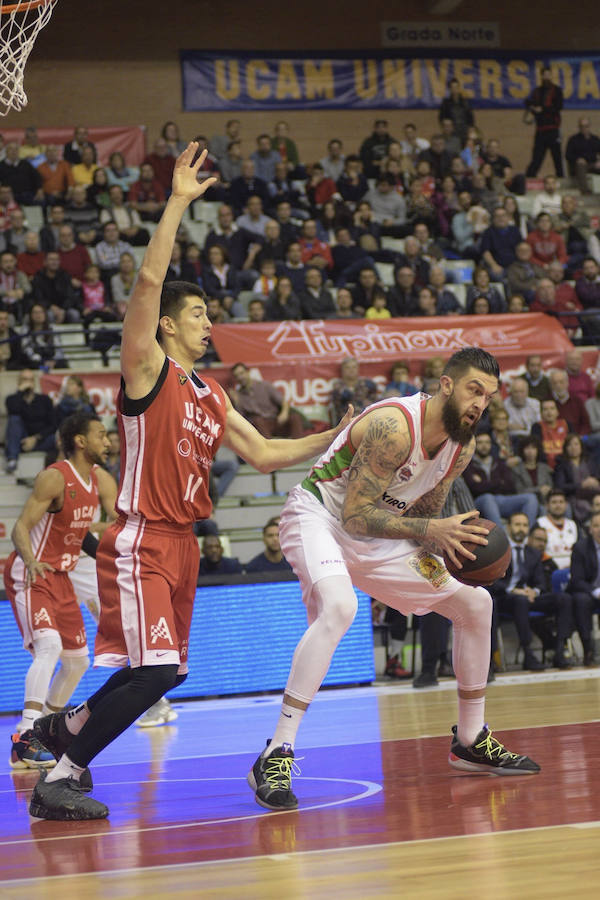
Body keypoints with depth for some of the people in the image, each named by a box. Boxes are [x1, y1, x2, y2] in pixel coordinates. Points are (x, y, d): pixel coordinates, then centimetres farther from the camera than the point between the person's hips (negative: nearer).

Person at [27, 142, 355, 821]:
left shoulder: (211, 397, 18)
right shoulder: (147, 368, -5)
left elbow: (263, 454, 22)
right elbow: (149, 279, -19)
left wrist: (333, 439, 14)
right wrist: (178, 203, -20)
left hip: (181, 545, 9)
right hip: (141, 541, -9)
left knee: (158, 674, 13)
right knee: (155, 671, -18)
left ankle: (65, 727, 33)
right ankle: (59, 779, -11)